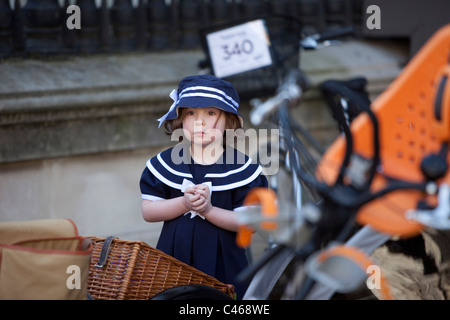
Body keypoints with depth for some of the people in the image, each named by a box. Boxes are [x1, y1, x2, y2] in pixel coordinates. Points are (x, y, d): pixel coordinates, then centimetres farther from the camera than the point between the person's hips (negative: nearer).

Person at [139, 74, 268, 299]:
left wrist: (209, 210, -24)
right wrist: (184, 204, -19)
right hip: (173, 259, 2)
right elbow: (147, 211, -3)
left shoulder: (242, 169, -6)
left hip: (222, 262, -2)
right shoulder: (165, 164, 1)